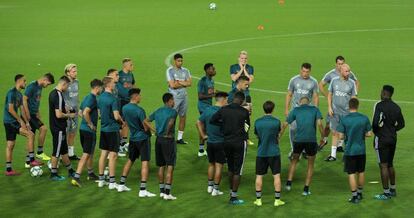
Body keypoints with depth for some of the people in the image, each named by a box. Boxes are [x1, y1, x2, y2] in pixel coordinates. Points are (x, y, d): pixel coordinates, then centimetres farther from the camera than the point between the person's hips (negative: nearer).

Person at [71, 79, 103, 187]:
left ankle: (91, 173, 36)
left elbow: (80, 112, 20)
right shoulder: (93, 99, -17)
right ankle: (76, 177, -13)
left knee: (90, 153, 23)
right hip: (89, 130, -9)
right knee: (86, 154, -7)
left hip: (83, 129, 9)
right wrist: (91, 125, -17)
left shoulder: (87, 97, 12)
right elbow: (85, 113, -29)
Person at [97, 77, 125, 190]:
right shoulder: (112, 99, -18)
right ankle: (111, 182, 0)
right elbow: (116, 116, -21)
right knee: (113, 155, -2)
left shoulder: (100, 98, 6)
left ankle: (101, 180, 17)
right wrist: (122, 122, -2)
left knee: (103, 154, 12)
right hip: (112, 129, -7)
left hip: (103, 128, 7)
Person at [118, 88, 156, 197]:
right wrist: (150, 127, 2)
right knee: (145, 163, -5)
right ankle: (142, 190, -11)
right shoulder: (139, 110, -20)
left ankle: (121, 185, 26)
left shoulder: (124, 108, 2)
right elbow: (146, 127, -20)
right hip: (142, 138, -7)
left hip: (132, 138, 7)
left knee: (130, 160, 21)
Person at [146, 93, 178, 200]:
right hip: (168, 140, -7)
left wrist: (155, 131, 14)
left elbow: (146, 121, 10)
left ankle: (162, 191, 20)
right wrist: (168, 133, -11)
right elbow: (170, 123, -26)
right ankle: (167, 193, -5)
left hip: (158, 139, 7)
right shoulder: (173, 111, -10)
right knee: (170, 167, -2)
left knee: (161, 166, 15)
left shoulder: (158, 111, 10)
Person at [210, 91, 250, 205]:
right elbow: (248, 125, 2)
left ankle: (231, 192, 28)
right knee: (238, 170, 2)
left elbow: (212, 120, 3)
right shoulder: (244, 112, -10)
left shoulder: (223, 109, -2)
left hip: (227, 142, 4)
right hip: (239, 142, -4)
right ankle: (234, 197, 3)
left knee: (231, 169, 20)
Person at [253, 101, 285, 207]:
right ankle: (277, 200, 7)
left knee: (259, 176, 9)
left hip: (261, 152, 2)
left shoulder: (257, 122, -4)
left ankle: (258, 199, 12)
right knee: (276, 175, 5)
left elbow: (257, 135, 7)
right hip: (274, 152, -2)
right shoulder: (276, 121, -9)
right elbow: (278, 134, 6)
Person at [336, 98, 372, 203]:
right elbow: (369, 134, -1)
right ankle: (359, 193, 30)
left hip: (349, 150, -3)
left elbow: (341, 136, -11)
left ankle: (354, 196, 4)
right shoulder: (364, 118, -6)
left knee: (351, 174, 4)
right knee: (361, 172, 18)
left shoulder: (344, 119, -12)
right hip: (361, 150, 3)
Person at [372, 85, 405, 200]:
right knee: (390, 165, 19)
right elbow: (401, 124, 11)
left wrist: (375, 131, -6)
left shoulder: (379, 105, -15)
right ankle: (392, 190, 27)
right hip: (393, 139, 7)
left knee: (383, 166, -2)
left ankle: (386, 193, 0)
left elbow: (376, 122, -25)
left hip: (382, 139, -7)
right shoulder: (396, 107, 6)